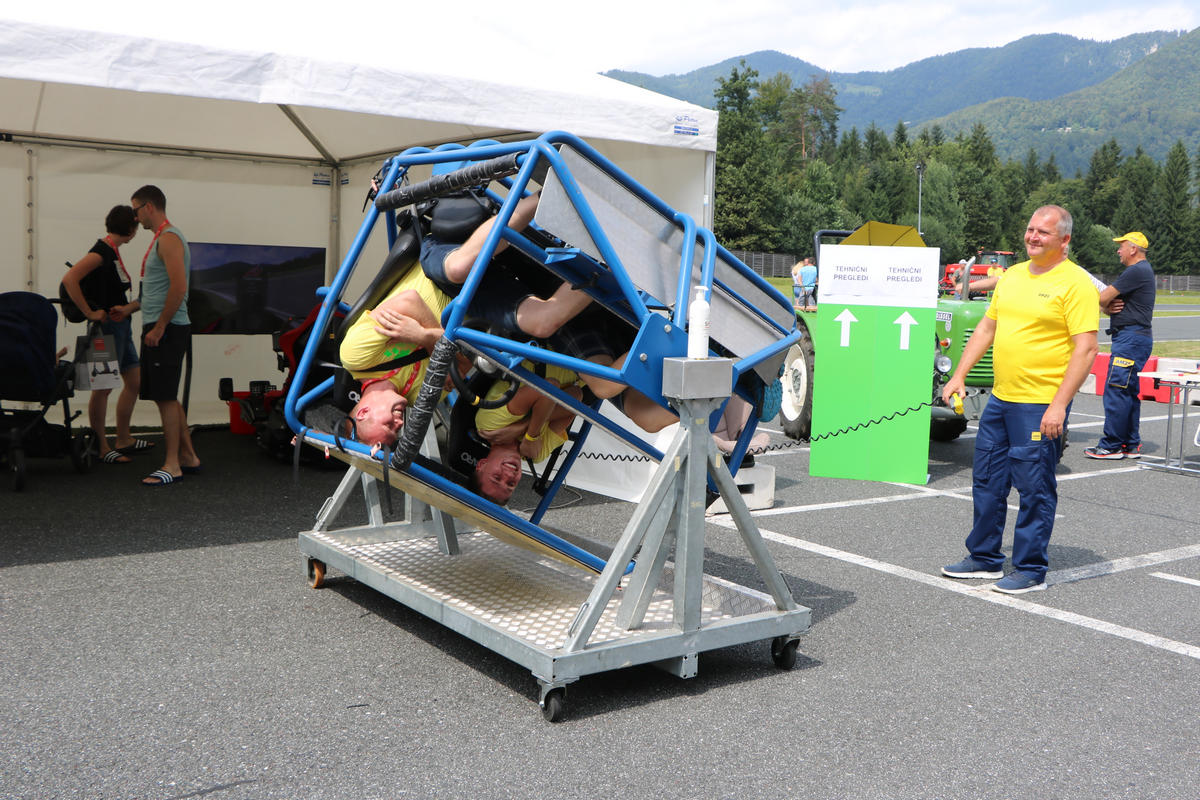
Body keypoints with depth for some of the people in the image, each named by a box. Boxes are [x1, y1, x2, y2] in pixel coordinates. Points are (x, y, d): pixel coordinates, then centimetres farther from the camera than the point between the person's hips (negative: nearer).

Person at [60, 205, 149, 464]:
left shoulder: (112, 251, 14)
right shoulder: (102, 250, -15)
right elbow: (69, 279, -25)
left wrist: (129, 306, 2)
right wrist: (90, 313, -21)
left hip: (120, 326, 10)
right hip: (107, 327, -10)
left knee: (134, 381, 14)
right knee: (104, 387, -2)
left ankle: (123, 439, 24)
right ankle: (102, 447, 5)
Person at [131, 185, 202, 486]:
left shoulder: (169, 238, -13)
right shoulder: (161, 238, 20)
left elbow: (178, 287, -22)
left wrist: (159, 327, -21)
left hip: (167, 330, -10)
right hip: (158, 329, 10)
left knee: (166, 398, -9)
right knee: (167, 397, 13)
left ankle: (172, 466, -6)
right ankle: (188, 456, 19)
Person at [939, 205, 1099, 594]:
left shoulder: (1076, 283, -10)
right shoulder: (1012, 275, 13)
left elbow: (1085, 349, -15)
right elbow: (986, 328, 19)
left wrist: (1059, 405, -21)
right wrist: (959, 375, 11)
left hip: (1042, 406, -8)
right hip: (1000, 399, 8)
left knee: (1034, 489, 0)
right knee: (987, 481, 14)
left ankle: (1031, 570, 13)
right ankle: (985, 558, 27)